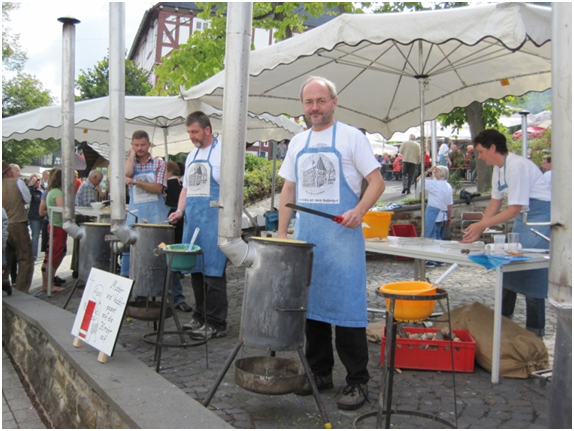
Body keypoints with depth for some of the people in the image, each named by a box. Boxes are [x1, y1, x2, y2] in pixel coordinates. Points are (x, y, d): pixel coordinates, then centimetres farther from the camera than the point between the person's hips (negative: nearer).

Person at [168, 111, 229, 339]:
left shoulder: (222, 151, -5)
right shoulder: (191, 156, 19)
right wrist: (180, 210, 9)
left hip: (213, 222, -8)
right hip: (192, 221, 8)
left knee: (213, 272, -6)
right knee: (195, 270, 12)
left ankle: (216, 324, 1)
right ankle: (200, 317, 23)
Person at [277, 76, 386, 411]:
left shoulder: (351, 136, -2)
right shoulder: (298, 143, 15)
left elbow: (377, 182, -6)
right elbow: (289, 189, 17)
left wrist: (359, 210, -23)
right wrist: (282, 232, 9)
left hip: (342, 236, -6)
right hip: (305, 236, 6)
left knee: (346, 307, -4)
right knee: (310, 304, 11)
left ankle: (358, 382, 8)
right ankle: (320, 373, 25)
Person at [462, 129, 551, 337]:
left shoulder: (517, 166, -22)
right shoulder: (498, 169, 7)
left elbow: (514, 209, -22)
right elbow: (495, 203, 14)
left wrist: (481, 225, -18)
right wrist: (478, 229, 5)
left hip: (542, 216, -9)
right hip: (523, 218, 10)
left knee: (531, 274, -8)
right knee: (509, 266, 11)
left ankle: (535, 331, 4)